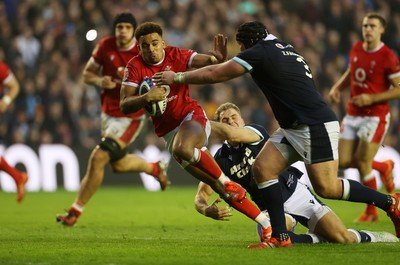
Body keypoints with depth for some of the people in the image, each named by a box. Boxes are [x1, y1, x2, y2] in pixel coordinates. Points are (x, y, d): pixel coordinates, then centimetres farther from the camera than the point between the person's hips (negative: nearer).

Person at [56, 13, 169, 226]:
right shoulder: (105, 46, -6)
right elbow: (87, 73, 5)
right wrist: (99, 81, -17)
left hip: (131, 118, -6)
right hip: (108, 113, 6)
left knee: (99, 158, -17)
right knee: (118, 164, 21)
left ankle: (74, 212, -7)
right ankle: (155, 168, 52)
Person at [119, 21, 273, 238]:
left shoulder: (176, 55, -6)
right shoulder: (135, 67, -6)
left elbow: (207, 62, -15)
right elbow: (124, 106, -11)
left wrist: (218, 58, -39)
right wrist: (146, 98, -30)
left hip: (192, 117, -2)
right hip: (168, 132, 2)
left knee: (182, 148, -40)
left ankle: (227, 181, -18)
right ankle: (266, 224, 7)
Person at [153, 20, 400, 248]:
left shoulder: (259, 52, -9)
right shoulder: (285, 49, 17)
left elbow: (215, 74, -3)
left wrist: (176, 77, 7)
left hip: (316, 126, -10)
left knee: (327, 187, -11)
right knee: (263, 168, 0)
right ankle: (280, 237, -2)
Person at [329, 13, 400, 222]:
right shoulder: (356, 49, 5)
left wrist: (371, 98, -21)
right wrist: (337, 88, 6)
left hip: (375, 116, -7)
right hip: (352, 115, 7)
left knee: (362, 162, -10)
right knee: (344, 162, 2)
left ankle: (371, 212, 8)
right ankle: (383, 167, 30)